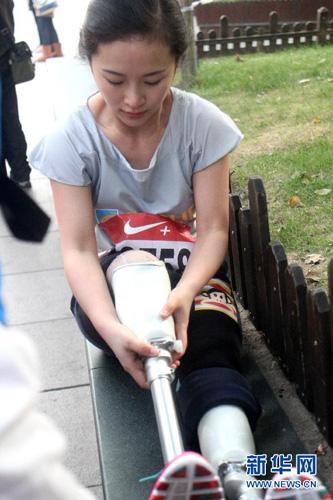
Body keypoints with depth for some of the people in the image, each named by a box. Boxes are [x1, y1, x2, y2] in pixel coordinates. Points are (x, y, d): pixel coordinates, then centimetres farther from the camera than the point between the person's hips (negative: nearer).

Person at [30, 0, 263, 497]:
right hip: (113, 285, 0)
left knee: (211, 355, -31)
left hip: (193, 275, 0)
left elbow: (213, 230, -16)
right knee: (131, 263, -36)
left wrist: (185, 292, -38)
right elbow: (79, 249, -22)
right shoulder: (72, 141, -14)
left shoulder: (203, 124, -14)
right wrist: (110, 327, -42)